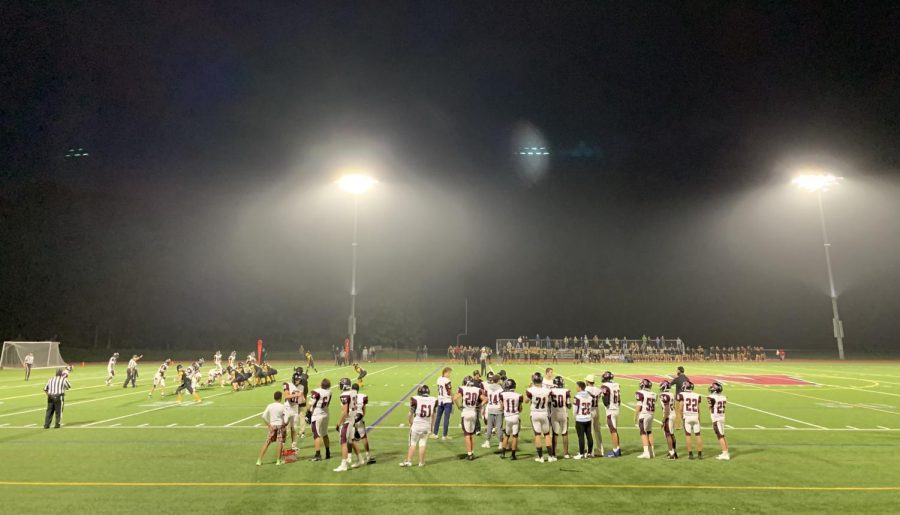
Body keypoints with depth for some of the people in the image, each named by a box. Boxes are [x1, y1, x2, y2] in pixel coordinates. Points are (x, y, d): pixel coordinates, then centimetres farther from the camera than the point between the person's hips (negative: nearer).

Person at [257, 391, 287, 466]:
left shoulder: (270, 406, 0)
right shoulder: (282, 406, -9)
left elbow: (264, 416, -2)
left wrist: (268, 424, 7)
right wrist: (285, 423, 5)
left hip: (272, 425, 3)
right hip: (280, 425, -3)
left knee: (267, 442, 9)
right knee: (280, 442, 3)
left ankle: (259, 460, 8)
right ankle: (278, 460, 6)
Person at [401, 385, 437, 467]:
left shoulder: (415, 399, -11)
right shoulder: (434, 400, -1)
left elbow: (410, 414, -3)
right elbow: (434, 416, 9)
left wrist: (410, 424, 13)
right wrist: (431, 426, 20)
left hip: (416, 426, -2)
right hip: (427, 426, 2)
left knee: (412, 444, 10)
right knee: (422, 444, 12)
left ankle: (409, 461, 12)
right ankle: (421, 462, 17)